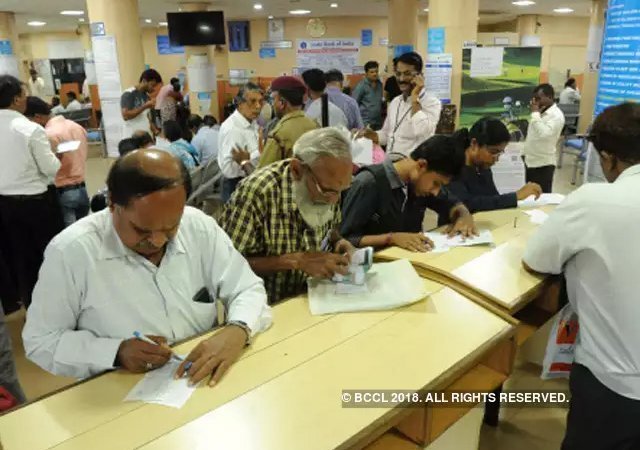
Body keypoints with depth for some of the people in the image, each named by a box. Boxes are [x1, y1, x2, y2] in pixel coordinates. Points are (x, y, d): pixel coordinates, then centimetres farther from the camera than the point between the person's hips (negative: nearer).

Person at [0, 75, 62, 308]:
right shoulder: (31, 129, -18)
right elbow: (52, 168, -14)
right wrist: (54, 155, 6)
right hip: (35, 201, -6)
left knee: (21, 258, 17)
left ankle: (31, 305, 30)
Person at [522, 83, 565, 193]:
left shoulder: (557, 115, -15)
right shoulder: (540, 112, 10)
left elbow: (544, 134, -30)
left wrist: (535, 113, -22)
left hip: (543, 164, -8)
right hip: (529, 161, 8)